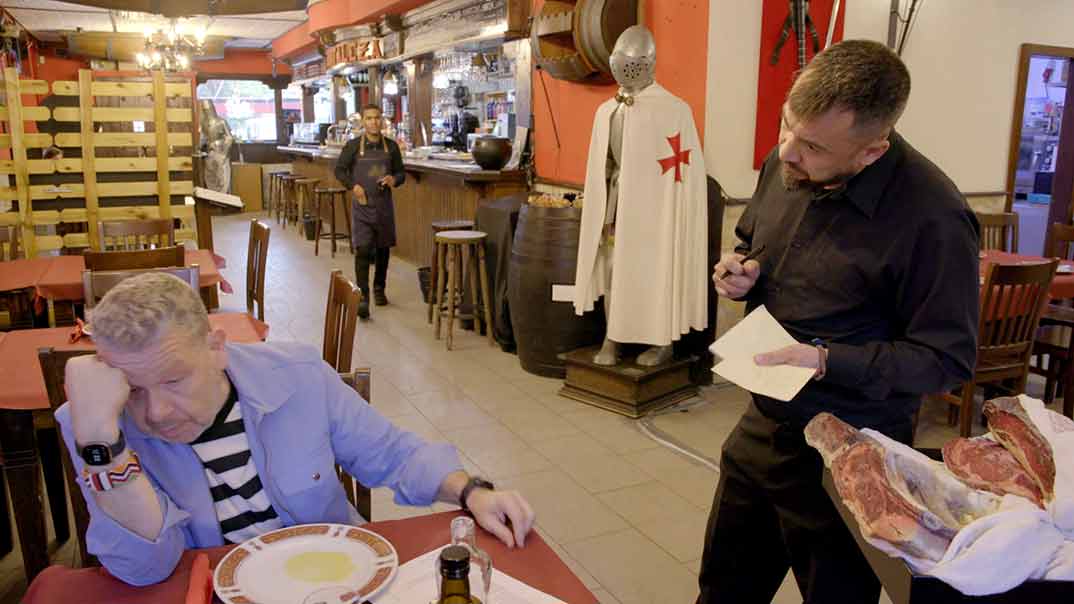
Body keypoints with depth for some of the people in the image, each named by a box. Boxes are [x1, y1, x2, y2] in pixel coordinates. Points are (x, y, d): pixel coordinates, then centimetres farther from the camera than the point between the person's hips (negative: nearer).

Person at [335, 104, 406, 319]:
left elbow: (401, 172, 10)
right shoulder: (353, 145, -4)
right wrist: (353, 185, -13)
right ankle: (362, 297, -9)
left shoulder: (391, 146, 2)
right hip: (362, 204, -3)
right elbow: (339, 169, 3)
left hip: (384, 204, 3)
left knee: (383, 249, 13)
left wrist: (394, 179, -13)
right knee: (362, 250, -10)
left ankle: (379, 289, 31)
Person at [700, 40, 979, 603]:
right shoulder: (784, 164, -4)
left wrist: (827, 362, -27)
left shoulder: (931, 218, -25)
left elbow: (947, 358, -17)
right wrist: (740, 270, -7)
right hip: (761, 427, 7)